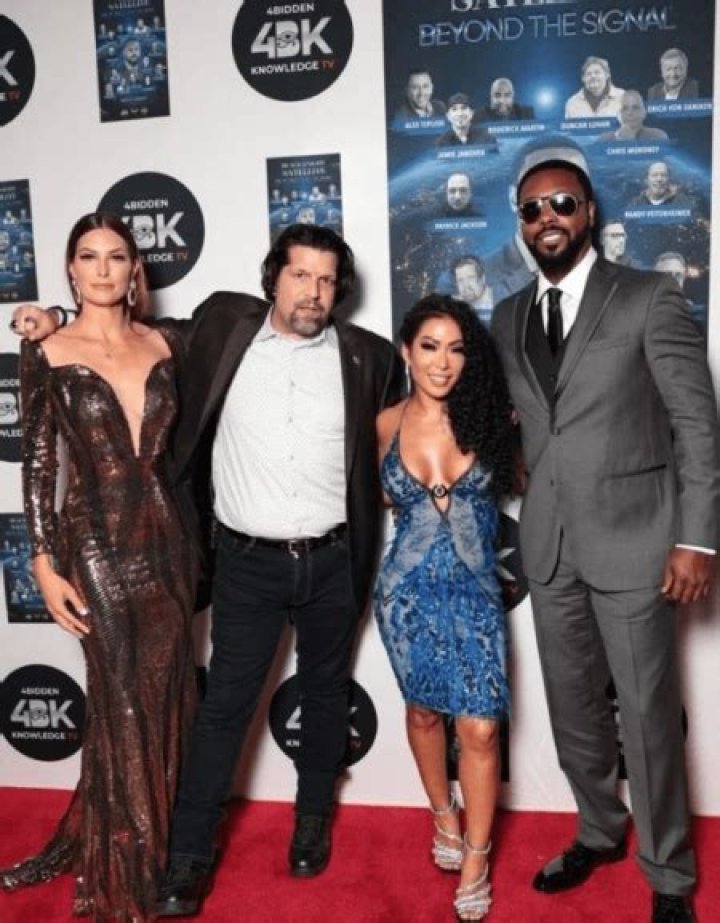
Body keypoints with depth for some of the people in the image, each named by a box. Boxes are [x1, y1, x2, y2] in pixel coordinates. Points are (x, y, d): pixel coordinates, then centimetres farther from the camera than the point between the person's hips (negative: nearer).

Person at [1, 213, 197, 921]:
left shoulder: (166, 346, 5)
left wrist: (193, 532, 7)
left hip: (164, 537, 4)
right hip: (95, 544, -4)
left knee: (166, 696, 11)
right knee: (123, 704, 5)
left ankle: (92, 838, 35)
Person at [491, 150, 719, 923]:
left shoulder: (649, 298, -4)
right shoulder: (507, 318, 10)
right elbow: (517, 422, 12)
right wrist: (525, 522, 4)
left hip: (631, 537, -4)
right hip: (547, 544, 5)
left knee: (647, 714, 4)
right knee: (573, 708, 16)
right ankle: (599, 832, 38)